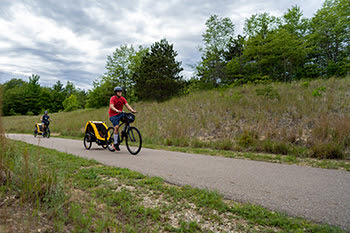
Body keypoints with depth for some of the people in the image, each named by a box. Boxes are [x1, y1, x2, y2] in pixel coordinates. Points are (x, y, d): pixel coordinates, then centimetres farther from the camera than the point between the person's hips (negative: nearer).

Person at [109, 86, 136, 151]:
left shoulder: (123, 99, 3)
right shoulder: (113, 98, -12)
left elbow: (127, 105, -8)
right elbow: (111, 106, -26)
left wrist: (132, 110, -27)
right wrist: (117, 110, -45)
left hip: (120, 114, 5)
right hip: (113, 115, -5)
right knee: (116, 127, -21)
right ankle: (116, 143, -11)